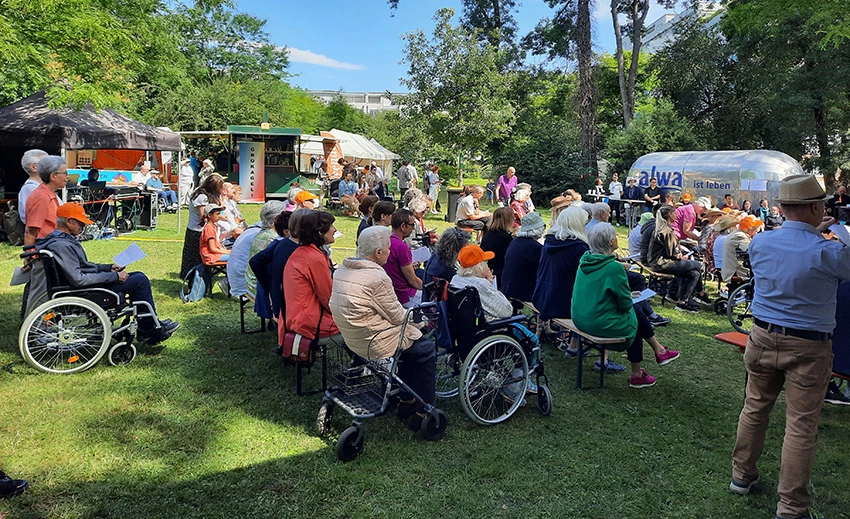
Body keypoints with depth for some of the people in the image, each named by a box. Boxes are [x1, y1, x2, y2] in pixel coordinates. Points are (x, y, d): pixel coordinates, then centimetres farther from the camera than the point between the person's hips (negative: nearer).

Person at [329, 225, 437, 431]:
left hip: (352, 339, 9)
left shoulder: (342, 270, 3)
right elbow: (397, 316, -16)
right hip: (374, 344, -9)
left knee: (411, 339, 25)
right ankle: (423, 412, 14)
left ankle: (406, 401, 32)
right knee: (426, 349, 9)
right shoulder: (377, 277, -25)